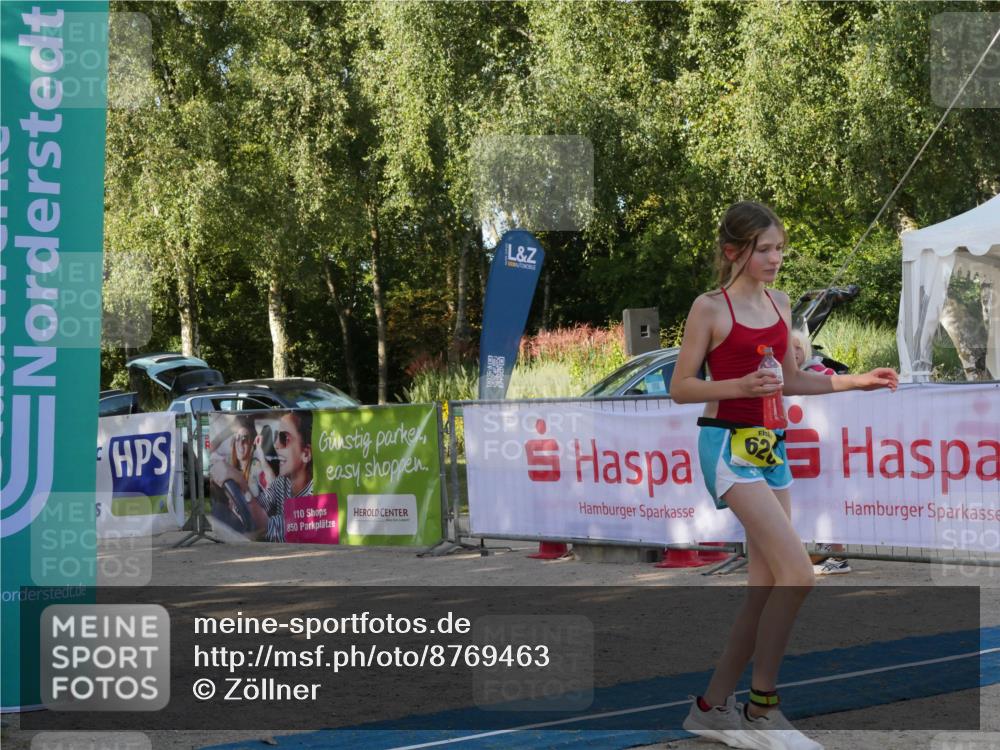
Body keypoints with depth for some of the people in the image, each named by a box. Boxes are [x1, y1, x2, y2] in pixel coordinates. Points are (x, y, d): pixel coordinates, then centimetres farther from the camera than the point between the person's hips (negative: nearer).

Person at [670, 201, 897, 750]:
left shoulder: (779, 304, 11)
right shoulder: (710, 308, -8)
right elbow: (681, 387, -8)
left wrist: (856, 381, 11)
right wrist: (739, 386, -22)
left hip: (770, 446, 8)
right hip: (729, 446, -8)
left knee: (767, 588, 6)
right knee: (797, 573, -17)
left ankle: (713, 706, 14)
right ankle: (762, 705, -6)